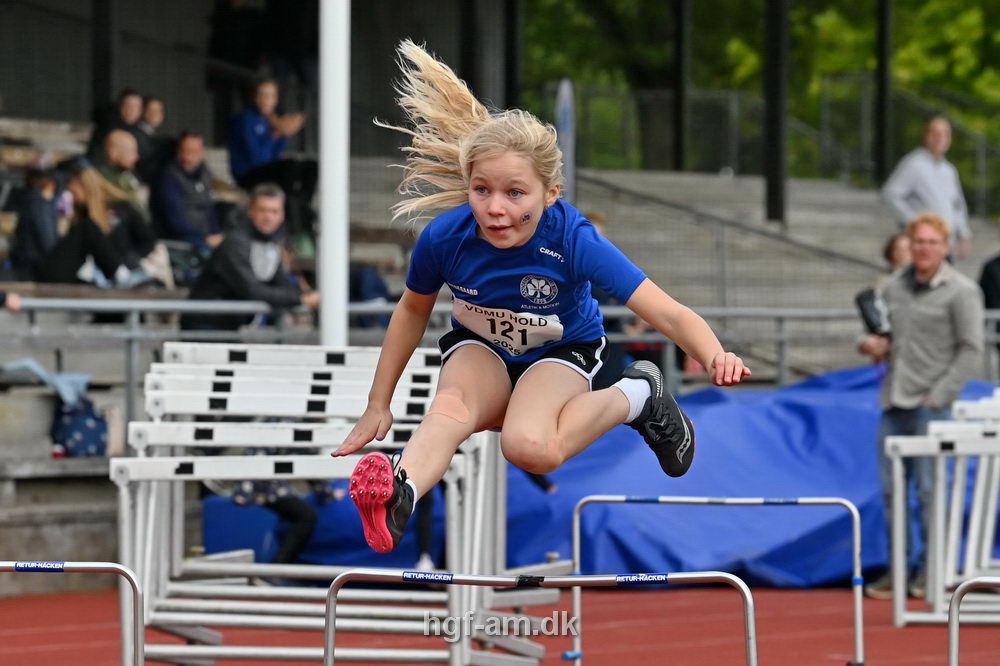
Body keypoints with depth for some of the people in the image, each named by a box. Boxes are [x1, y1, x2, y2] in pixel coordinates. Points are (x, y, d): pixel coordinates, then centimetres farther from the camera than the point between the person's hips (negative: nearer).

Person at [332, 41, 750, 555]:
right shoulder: (444, 238, -24)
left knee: (529, 447, -33)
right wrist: (378, 405, 3)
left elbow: (669, 314, -33)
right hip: (480, 349, 2)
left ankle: (635, 396, -5)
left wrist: (715, 357, -55)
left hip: (560, 352, -2)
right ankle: (398, 497, -64)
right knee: (449, 408, -34)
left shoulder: (573, 241, -32)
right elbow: (413, 310, 0)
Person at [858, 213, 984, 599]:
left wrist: (938, 395, -12)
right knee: (891, 489, 5)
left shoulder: (961, 291, -3)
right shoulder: (895, 287, 14)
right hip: (894, 401, 6)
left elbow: (971, 352, -6)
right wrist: (877, 346, 1)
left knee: (929, 489, -7)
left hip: (931, 404, -6)